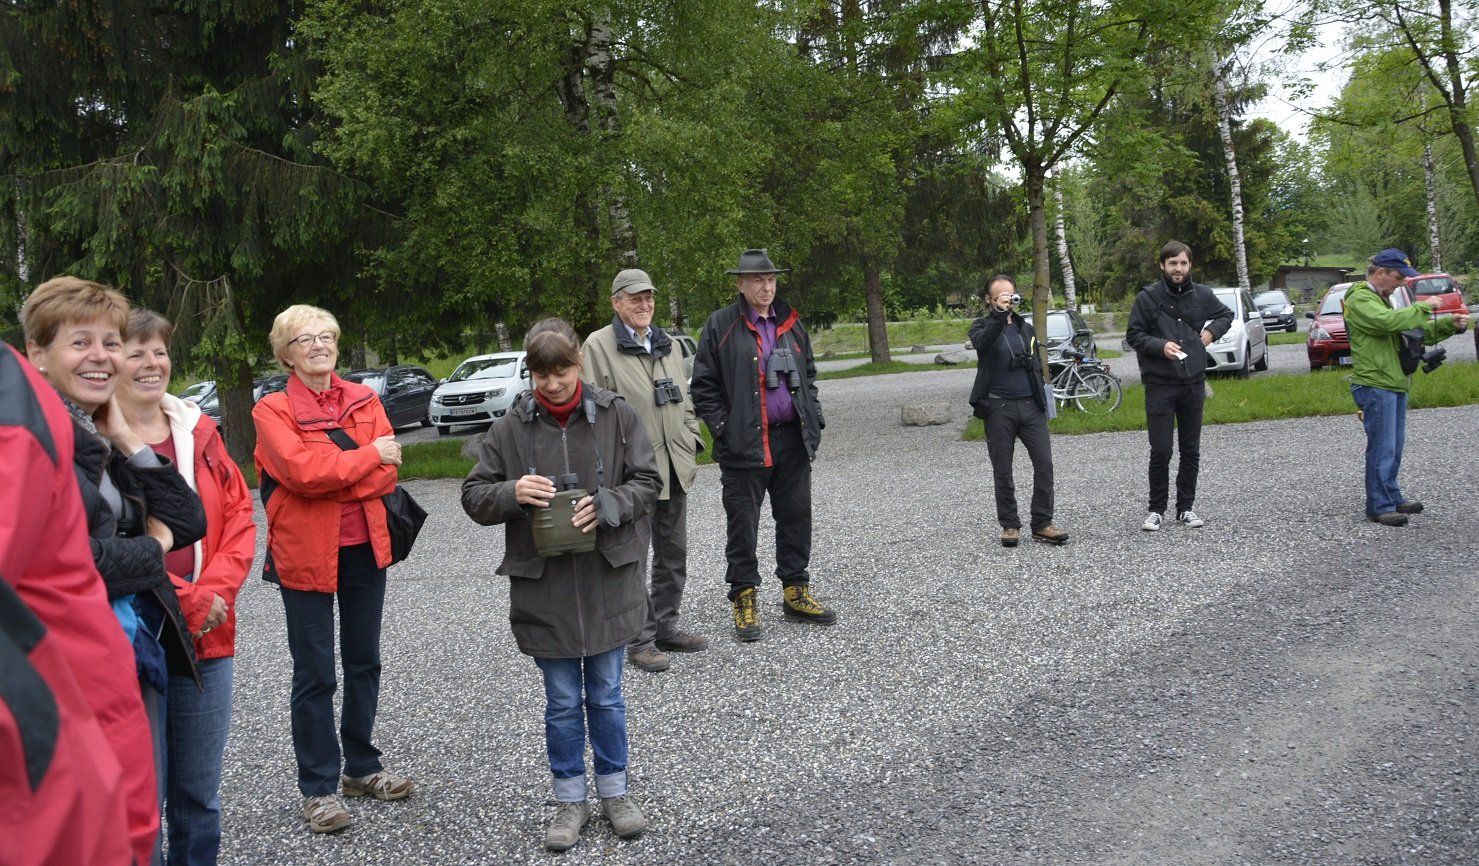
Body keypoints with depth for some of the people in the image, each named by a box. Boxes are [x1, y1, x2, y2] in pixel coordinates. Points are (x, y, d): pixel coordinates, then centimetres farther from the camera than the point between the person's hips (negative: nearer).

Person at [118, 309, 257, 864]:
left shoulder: (198, 431, 9)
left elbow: (239, 514, 8)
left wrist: (216, 590, -7)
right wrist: (187, 601, -14)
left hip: (208, 639, 5)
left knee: (200, 795, 15)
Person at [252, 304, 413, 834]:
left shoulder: (364, 399, 5)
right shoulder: (272, 410, -8)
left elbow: (387, 471, -6)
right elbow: (302, 471, -24)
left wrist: (330, 475, -18)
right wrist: (368, 456, -15)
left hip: (365, 548, 5)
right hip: (305, 553, -5)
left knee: (363, 662, 16)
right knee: (315, 674, 2)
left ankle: (362, 766, 31)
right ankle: (318, 787, 14)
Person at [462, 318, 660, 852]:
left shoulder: (616, 416, -3)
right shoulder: (511, 428, -3)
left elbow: (648, 481, 0)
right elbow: (474, 496, 1)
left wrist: (606, 505, -18)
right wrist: (513, 493, -20)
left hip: (606, 580, 0)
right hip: (543, 585, 0)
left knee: (606, 696, 13)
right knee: (562, 702, 12)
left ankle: (614, 791, 30)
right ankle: (570, 799, 28)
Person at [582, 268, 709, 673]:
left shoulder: (666, 343, 13)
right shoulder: (598, 345, -8)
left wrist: (690, 445, 10)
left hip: (674, 468, 7)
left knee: (674, 554, 14)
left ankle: (666, 627, 27)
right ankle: (640, 641, 7)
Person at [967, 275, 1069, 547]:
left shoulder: (1026, 328, 17)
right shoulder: (982, 326, 3)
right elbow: (982, 343, -22)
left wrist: (1042, 402, 16)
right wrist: (999, 314, -32)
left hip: (1030, 405, 4)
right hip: (998, 407, -3)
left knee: (1044, 463, -6)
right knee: (1003, 471, 2)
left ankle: (1042, 524, 2)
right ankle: (1009, 525, 12)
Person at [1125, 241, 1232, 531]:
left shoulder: (1202, 295, 5)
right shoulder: (1147, 297, -5)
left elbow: (1226, 315, 23)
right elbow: (1133, 335, -2)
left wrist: (1212, 330, 4)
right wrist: (1160, 346, -17)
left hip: (1193, 384, 4)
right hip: (1159, 385, -3)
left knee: (1191, 452, 9)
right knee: (1161, 451, -4)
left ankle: (1185, 508, 20)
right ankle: (1156, 509, 9)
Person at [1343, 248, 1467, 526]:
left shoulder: (1382, 299, 22)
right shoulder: (1360, 299, -11)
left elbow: (1417, 332, 22)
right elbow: (1388, 321, -29)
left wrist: (1450, 324, 8)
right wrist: (1423, 308, -19)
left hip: (1394, 384, 10)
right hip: (1375, 385, -10)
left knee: (1394, 446, 15)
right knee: (1382, 448, -8)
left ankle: (1392, 497, 25)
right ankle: (1379, 507, -4)